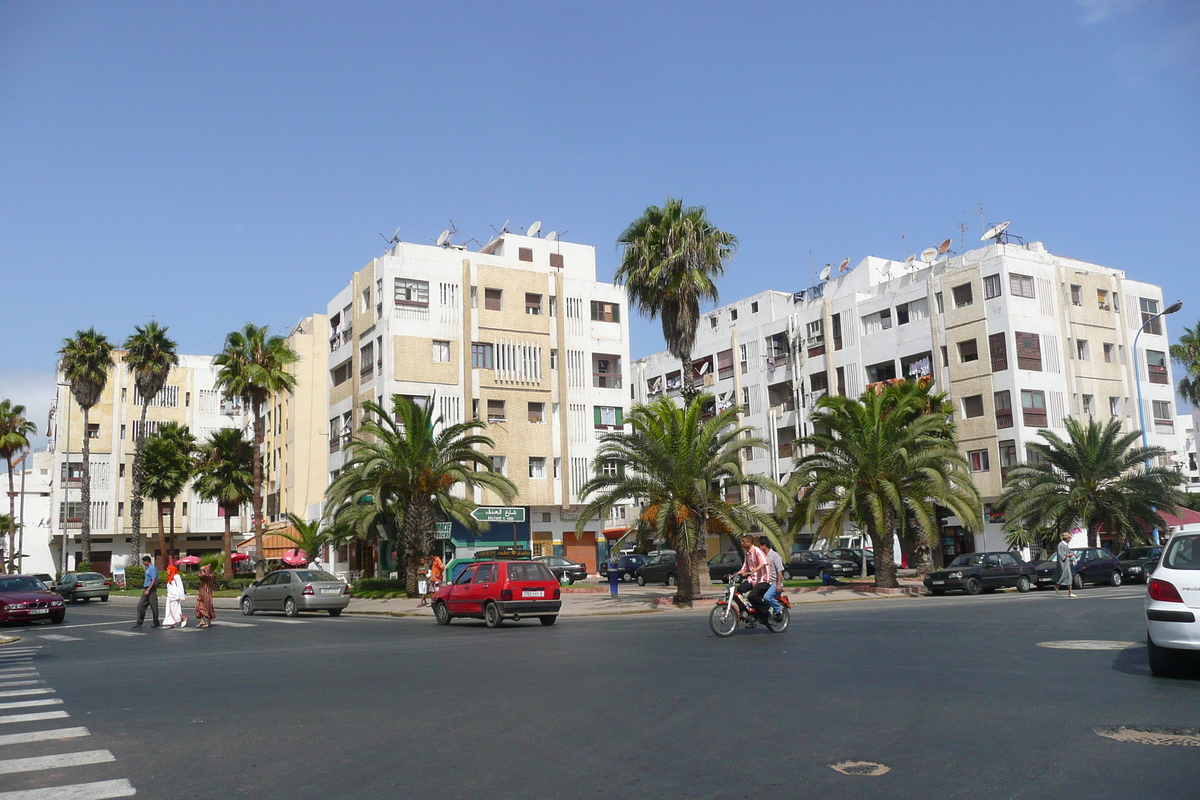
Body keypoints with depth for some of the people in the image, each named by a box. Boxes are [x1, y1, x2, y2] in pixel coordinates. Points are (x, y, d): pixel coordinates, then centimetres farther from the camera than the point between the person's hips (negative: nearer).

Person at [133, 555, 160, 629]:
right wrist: (145, 589, 23)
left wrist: (148, 590, -25)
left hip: (151, 590, -10)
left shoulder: (152, 568, -13)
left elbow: (153, 580, -21)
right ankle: (139, 623, 4)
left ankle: (156, 623, 6)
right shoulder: (148, 568, 19)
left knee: (154, 607, -1)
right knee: (140, 606, 3)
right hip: (146, 589, 10)